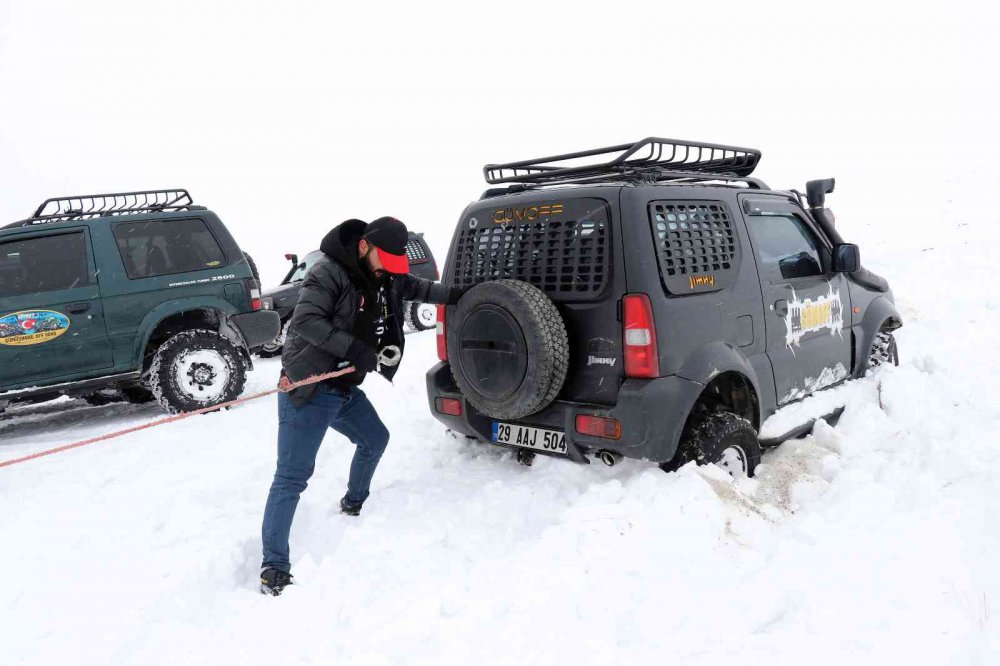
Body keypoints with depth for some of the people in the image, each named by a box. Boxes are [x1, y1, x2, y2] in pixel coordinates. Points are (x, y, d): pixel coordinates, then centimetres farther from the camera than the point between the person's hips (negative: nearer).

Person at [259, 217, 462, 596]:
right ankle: (274, 565, 1)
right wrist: (353, 347, -31)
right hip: (308, 392, -9)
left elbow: (415, 288, 27)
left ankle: (354, 503, 48)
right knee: (292, 476, -7)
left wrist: (454, 295, 23)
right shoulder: (329, 272, -18)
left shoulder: (385, 278, 8)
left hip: (346, 389, 9)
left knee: (375, 439, 24)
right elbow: (305, 321, -27)